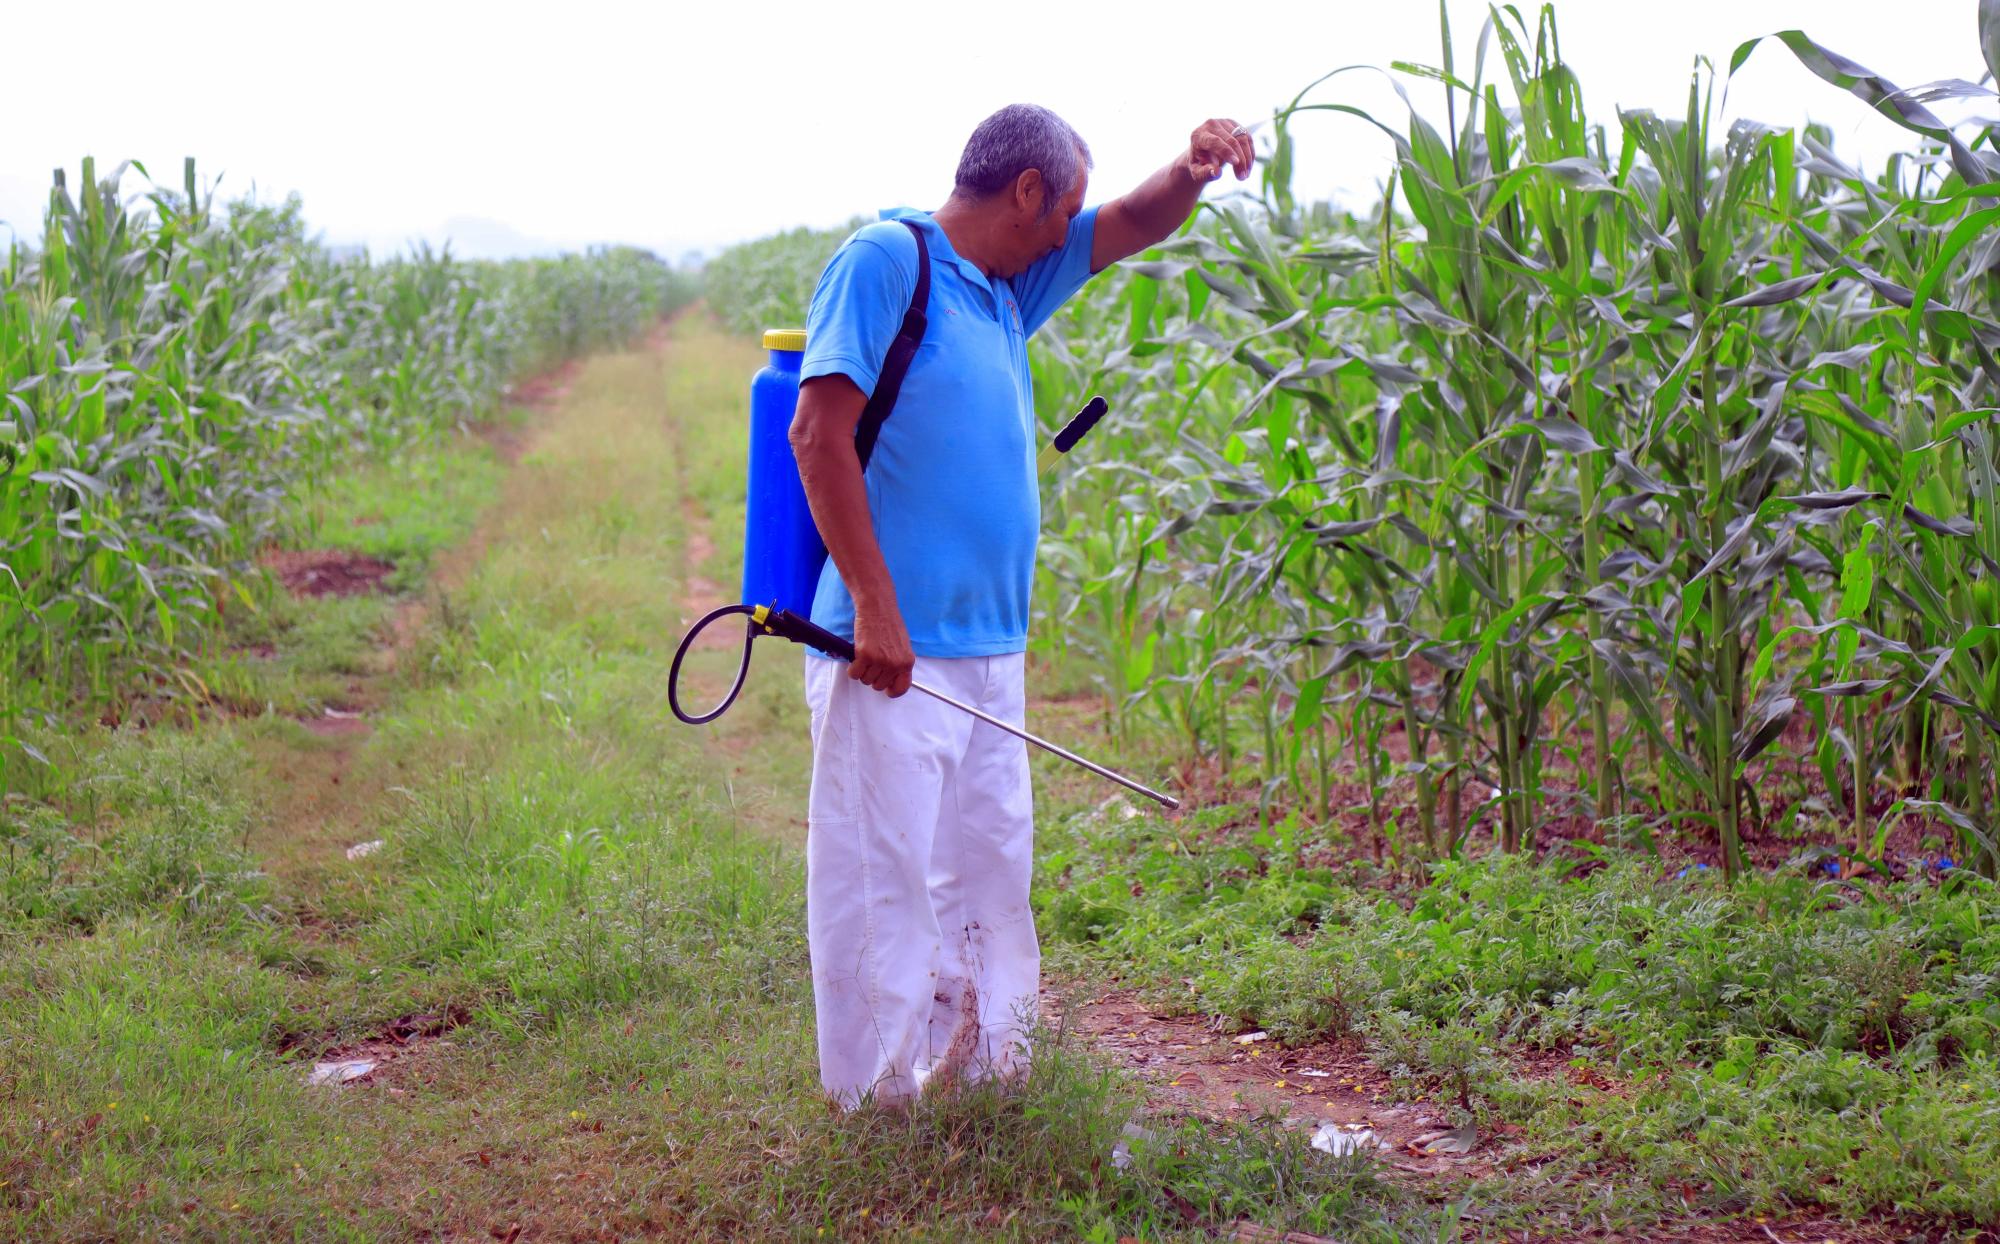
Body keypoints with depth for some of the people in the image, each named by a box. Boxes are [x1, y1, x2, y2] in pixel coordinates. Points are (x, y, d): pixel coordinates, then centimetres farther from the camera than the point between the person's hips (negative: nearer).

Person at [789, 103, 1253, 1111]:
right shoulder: (884, 260, -8)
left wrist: (1193, 173, 2)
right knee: (882, 877, -4)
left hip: (988, 650, 9)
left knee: (989, 876, 14)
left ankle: (980, 1069, 25)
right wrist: (875, 606, -20)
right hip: (895, 649, -9)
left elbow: (1131, 226, 25)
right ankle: (877, 1104, 4)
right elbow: (818, 434, -16)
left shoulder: (1006, 287, 17)